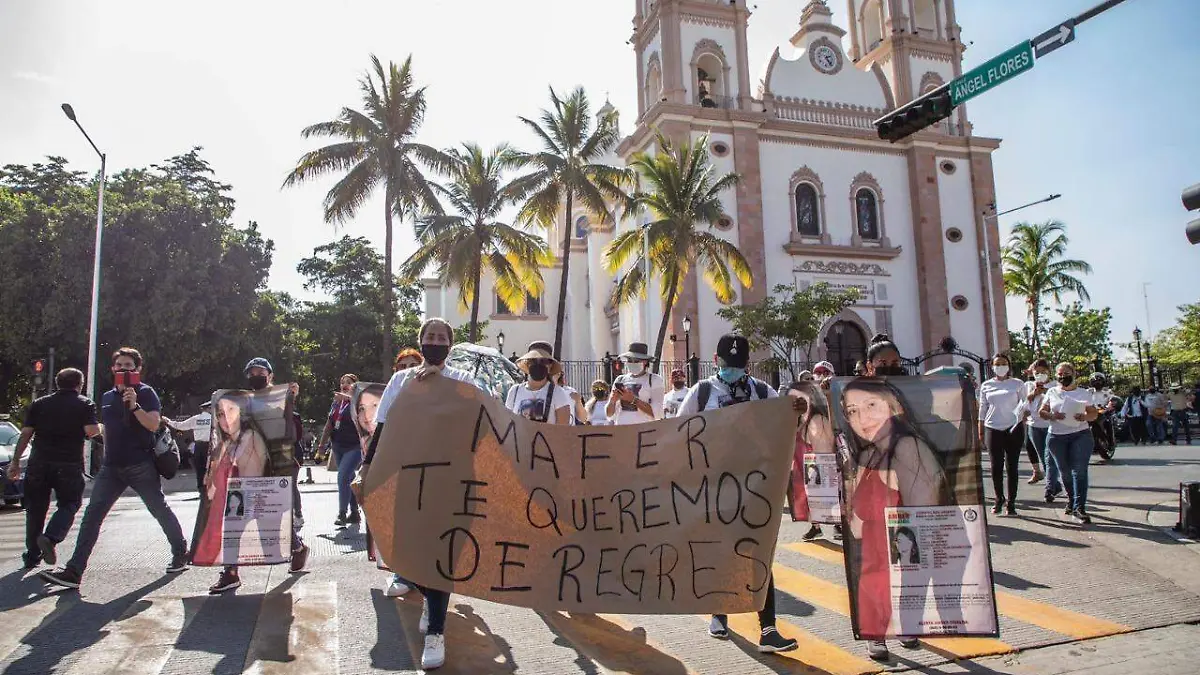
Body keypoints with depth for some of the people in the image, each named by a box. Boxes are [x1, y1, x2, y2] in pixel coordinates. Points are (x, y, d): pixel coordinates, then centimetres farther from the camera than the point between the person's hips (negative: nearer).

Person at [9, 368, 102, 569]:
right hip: (69, 464, -3)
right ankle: (50, 538, -16)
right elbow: (91, 431, -13)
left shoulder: (39, 404, 11)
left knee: (35, 509, 13)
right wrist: (99, 428, 9)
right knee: (69, 505, 9)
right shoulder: (85, 404, 1)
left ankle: (32, 556, 18)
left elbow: (25, 434, 5)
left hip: (38, 463, 3)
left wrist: (15, 461, 8)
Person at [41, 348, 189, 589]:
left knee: (160, 510, 4)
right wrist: (107, 457, 21)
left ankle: (181, 554, 19)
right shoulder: (107, 397, 16)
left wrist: (134, 405, -26)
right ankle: (74, 572, -4)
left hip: (141, 466, -5)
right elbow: (106, 430, 25)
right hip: (112, 467, 6)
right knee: (92, 515, -4)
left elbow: (153, 424, -15)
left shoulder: (145, 393, -2)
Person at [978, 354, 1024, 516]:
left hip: (1013, 429, -1)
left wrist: (1023, 429, -4)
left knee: (1012, 466, 2)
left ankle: (1011, 502, 9)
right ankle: (999, 499, 18)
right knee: (996, 466, 2)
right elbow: (982, 409, 11)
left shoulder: (1017, 384, 5)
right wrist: (980, 432, 9)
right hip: (993, 429, 1)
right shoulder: (986, 386, 9)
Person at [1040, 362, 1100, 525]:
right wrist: (1052, 416, -12)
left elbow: (1094, 413, 10)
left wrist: (1085, 417, -11)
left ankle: (1079, 508, -14)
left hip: (1081, 435, -2)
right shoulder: (1052, 393, 11)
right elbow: (1041, 411, 9)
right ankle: (1071, 500, 30)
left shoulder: (1084, 393, 10)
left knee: (1079, 471, -12)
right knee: (1066, 472, 10)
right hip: (1057, 437, 2)